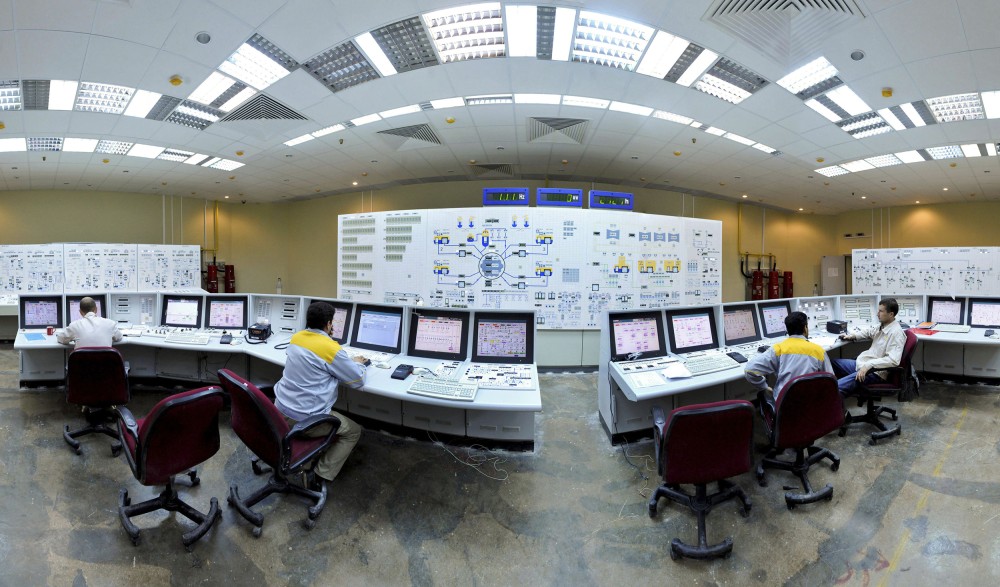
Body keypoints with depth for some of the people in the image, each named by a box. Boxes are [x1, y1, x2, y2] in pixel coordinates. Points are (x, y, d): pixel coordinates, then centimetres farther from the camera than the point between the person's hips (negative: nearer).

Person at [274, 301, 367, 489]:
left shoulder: (296, 337, 3)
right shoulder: (331, 348, -19)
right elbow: (358, 380, -8)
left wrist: (348, 361, 20)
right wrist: (358, 363, 11)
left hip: (280, 410, 8)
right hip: (303, 419, -8)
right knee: (353, 431, 11)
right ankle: (319, 476, 3)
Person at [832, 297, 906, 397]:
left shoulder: (896, 332, -17)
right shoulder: (882, 325, 8)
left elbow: (893, 360, -28)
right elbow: (869, 332, 34)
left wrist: (868, 365, -32)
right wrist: (853, 336, 18)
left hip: (875, 372, -10)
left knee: (836, 387, -29)